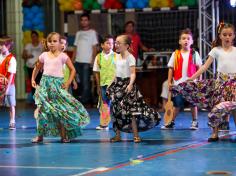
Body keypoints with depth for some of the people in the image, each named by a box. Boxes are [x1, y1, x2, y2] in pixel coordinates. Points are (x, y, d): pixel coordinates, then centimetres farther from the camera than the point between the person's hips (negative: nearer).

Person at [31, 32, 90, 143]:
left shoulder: (63, 56, 1)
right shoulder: (44, 55, 9)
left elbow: (72, 69, 4)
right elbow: (37, 68, 23)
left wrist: (68, 82, -3)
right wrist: (33, 79, 12)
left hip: (58, 83, -2)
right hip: (45, 83, 2)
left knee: (61, 109, -1)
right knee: (42, 109, -2)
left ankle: (63, 135, 8)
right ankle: (40, 135, 5)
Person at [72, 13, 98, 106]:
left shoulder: (92, 32, 3)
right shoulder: (78, 33, 17)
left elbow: (94, 48, -2)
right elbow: (75, 48, 17)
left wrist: (92, 60, -11)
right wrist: (72, 60, 9)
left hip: (87, 61, -5)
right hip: (78, 61, 5)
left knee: (85, 81, -7)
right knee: (81, 81, 5)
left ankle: (84, 100, -5)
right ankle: (88, 99, 13)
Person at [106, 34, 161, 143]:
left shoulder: (130, 57, -10)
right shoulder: (117, 57, 12)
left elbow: (133, 73, -16)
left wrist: (130, 84, -30)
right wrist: (112, 85, 17)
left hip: (126, 84, -7)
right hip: (117, 84, 7)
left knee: (131, 110, -8)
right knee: (116, 111, 7)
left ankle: (136, 135, -3)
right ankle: (117, 135, 15)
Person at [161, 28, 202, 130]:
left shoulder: (194, 54, 2)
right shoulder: (175, 55, 4)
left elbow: (199, 68, 4)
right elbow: (171, 68, 6)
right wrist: (169, 82, 1)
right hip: (178, 83, 1)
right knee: (177, 104, 5)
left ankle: (195, 122, 16)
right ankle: (171, 122, 13)